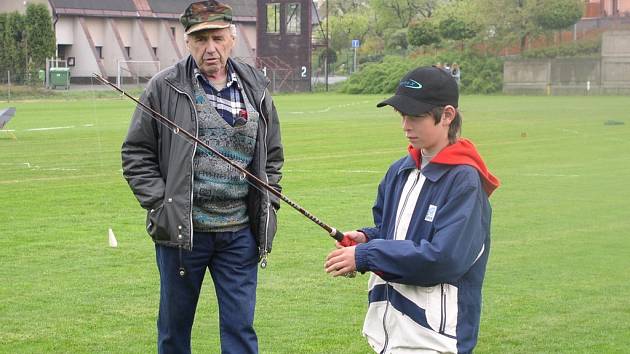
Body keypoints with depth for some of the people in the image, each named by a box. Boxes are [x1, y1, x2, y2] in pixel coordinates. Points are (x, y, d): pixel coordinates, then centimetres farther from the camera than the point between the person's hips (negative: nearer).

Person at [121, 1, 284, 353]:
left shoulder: (255, 89, 7)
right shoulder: (165, 88, -2)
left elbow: (273, 156, 16)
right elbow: (137, 154, 1)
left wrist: (268, 208, 7)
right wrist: (159, 204, -9)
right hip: (181, 231, -2)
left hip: (240, 234, 2)